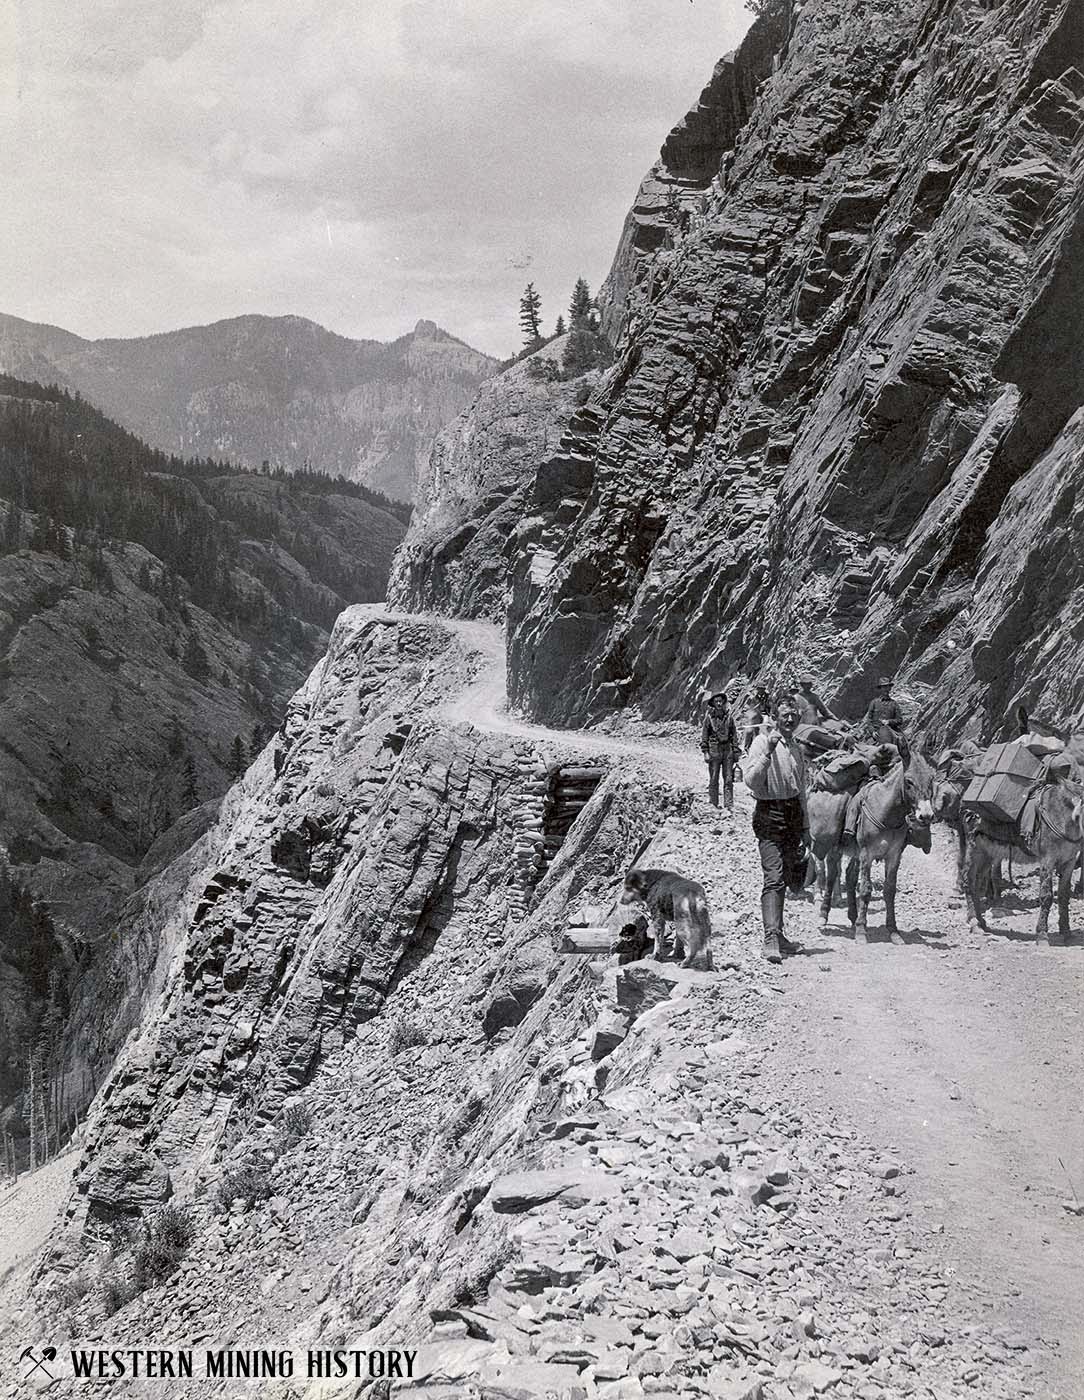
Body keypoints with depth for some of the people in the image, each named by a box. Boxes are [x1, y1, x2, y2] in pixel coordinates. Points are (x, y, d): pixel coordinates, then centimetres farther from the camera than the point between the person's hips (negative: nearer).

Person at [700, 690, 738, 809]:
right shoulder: (709, 717, -3)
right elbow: (704, 735, -1)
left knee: (729, 780, 2)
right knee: (713, 780, 2)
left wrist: (735, 751, 6)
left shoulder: (729, 716, 4)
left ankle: (728, 806, 5)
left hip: (728, 750, 2)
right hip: (714, 750, -2)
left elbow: (734, 734, 10)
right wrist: (705, 752, -7)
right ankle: (713, 805, 8)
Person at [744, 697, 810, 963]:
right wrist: (768, 752, -28)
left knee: (789, 879, 10)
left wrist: (805, 828, 22)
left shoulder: (797, 748, 15)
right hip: (770, 814, -7)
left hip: (794, 815, 7)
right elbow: (751, 781, -19)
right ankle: (771, 939, -22)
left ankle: (777, 933, 22)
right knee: (774, 876, -16)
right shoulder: (762, 742, -6)